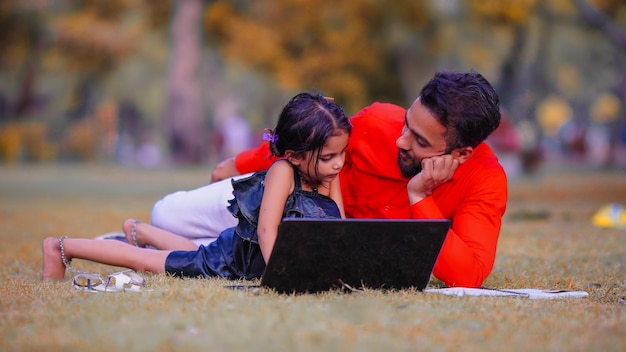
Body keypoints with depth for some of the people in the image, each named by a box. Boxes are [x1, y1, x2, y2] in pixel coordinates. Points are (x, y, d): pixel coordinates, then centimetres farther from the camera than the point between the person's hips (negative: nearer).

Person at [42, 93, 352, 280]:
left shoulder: (331, 175, -12)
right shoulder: (283, 171, -31)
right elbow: (267, 229, -38)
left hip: (256, 257, 7)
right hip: (229, 258, -7)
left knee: (196, 253, 35)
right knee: (146, 261, 4)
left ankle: (141, 232, 60)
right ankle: (62, 247, 19)